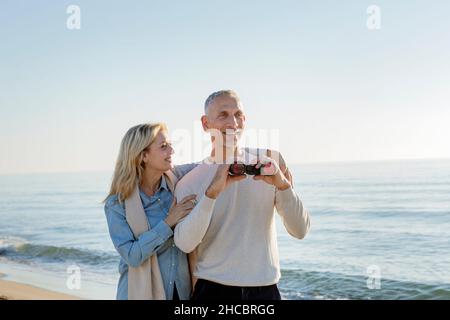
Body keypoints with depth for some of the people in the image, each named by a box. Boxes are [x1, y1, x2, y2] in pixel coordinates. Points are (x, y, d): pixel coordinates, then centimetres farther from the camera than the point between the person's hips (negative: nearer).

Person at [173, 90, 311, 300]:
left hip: (265, 288, 2)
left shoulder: (268, 168, 0)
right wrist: (212, 192, -26)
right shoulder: (189, 182, -4)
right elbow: (184, 244, -16)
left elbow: (300, 231, -5)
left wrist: (283, 185, -20)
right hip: (213, 289, -2)